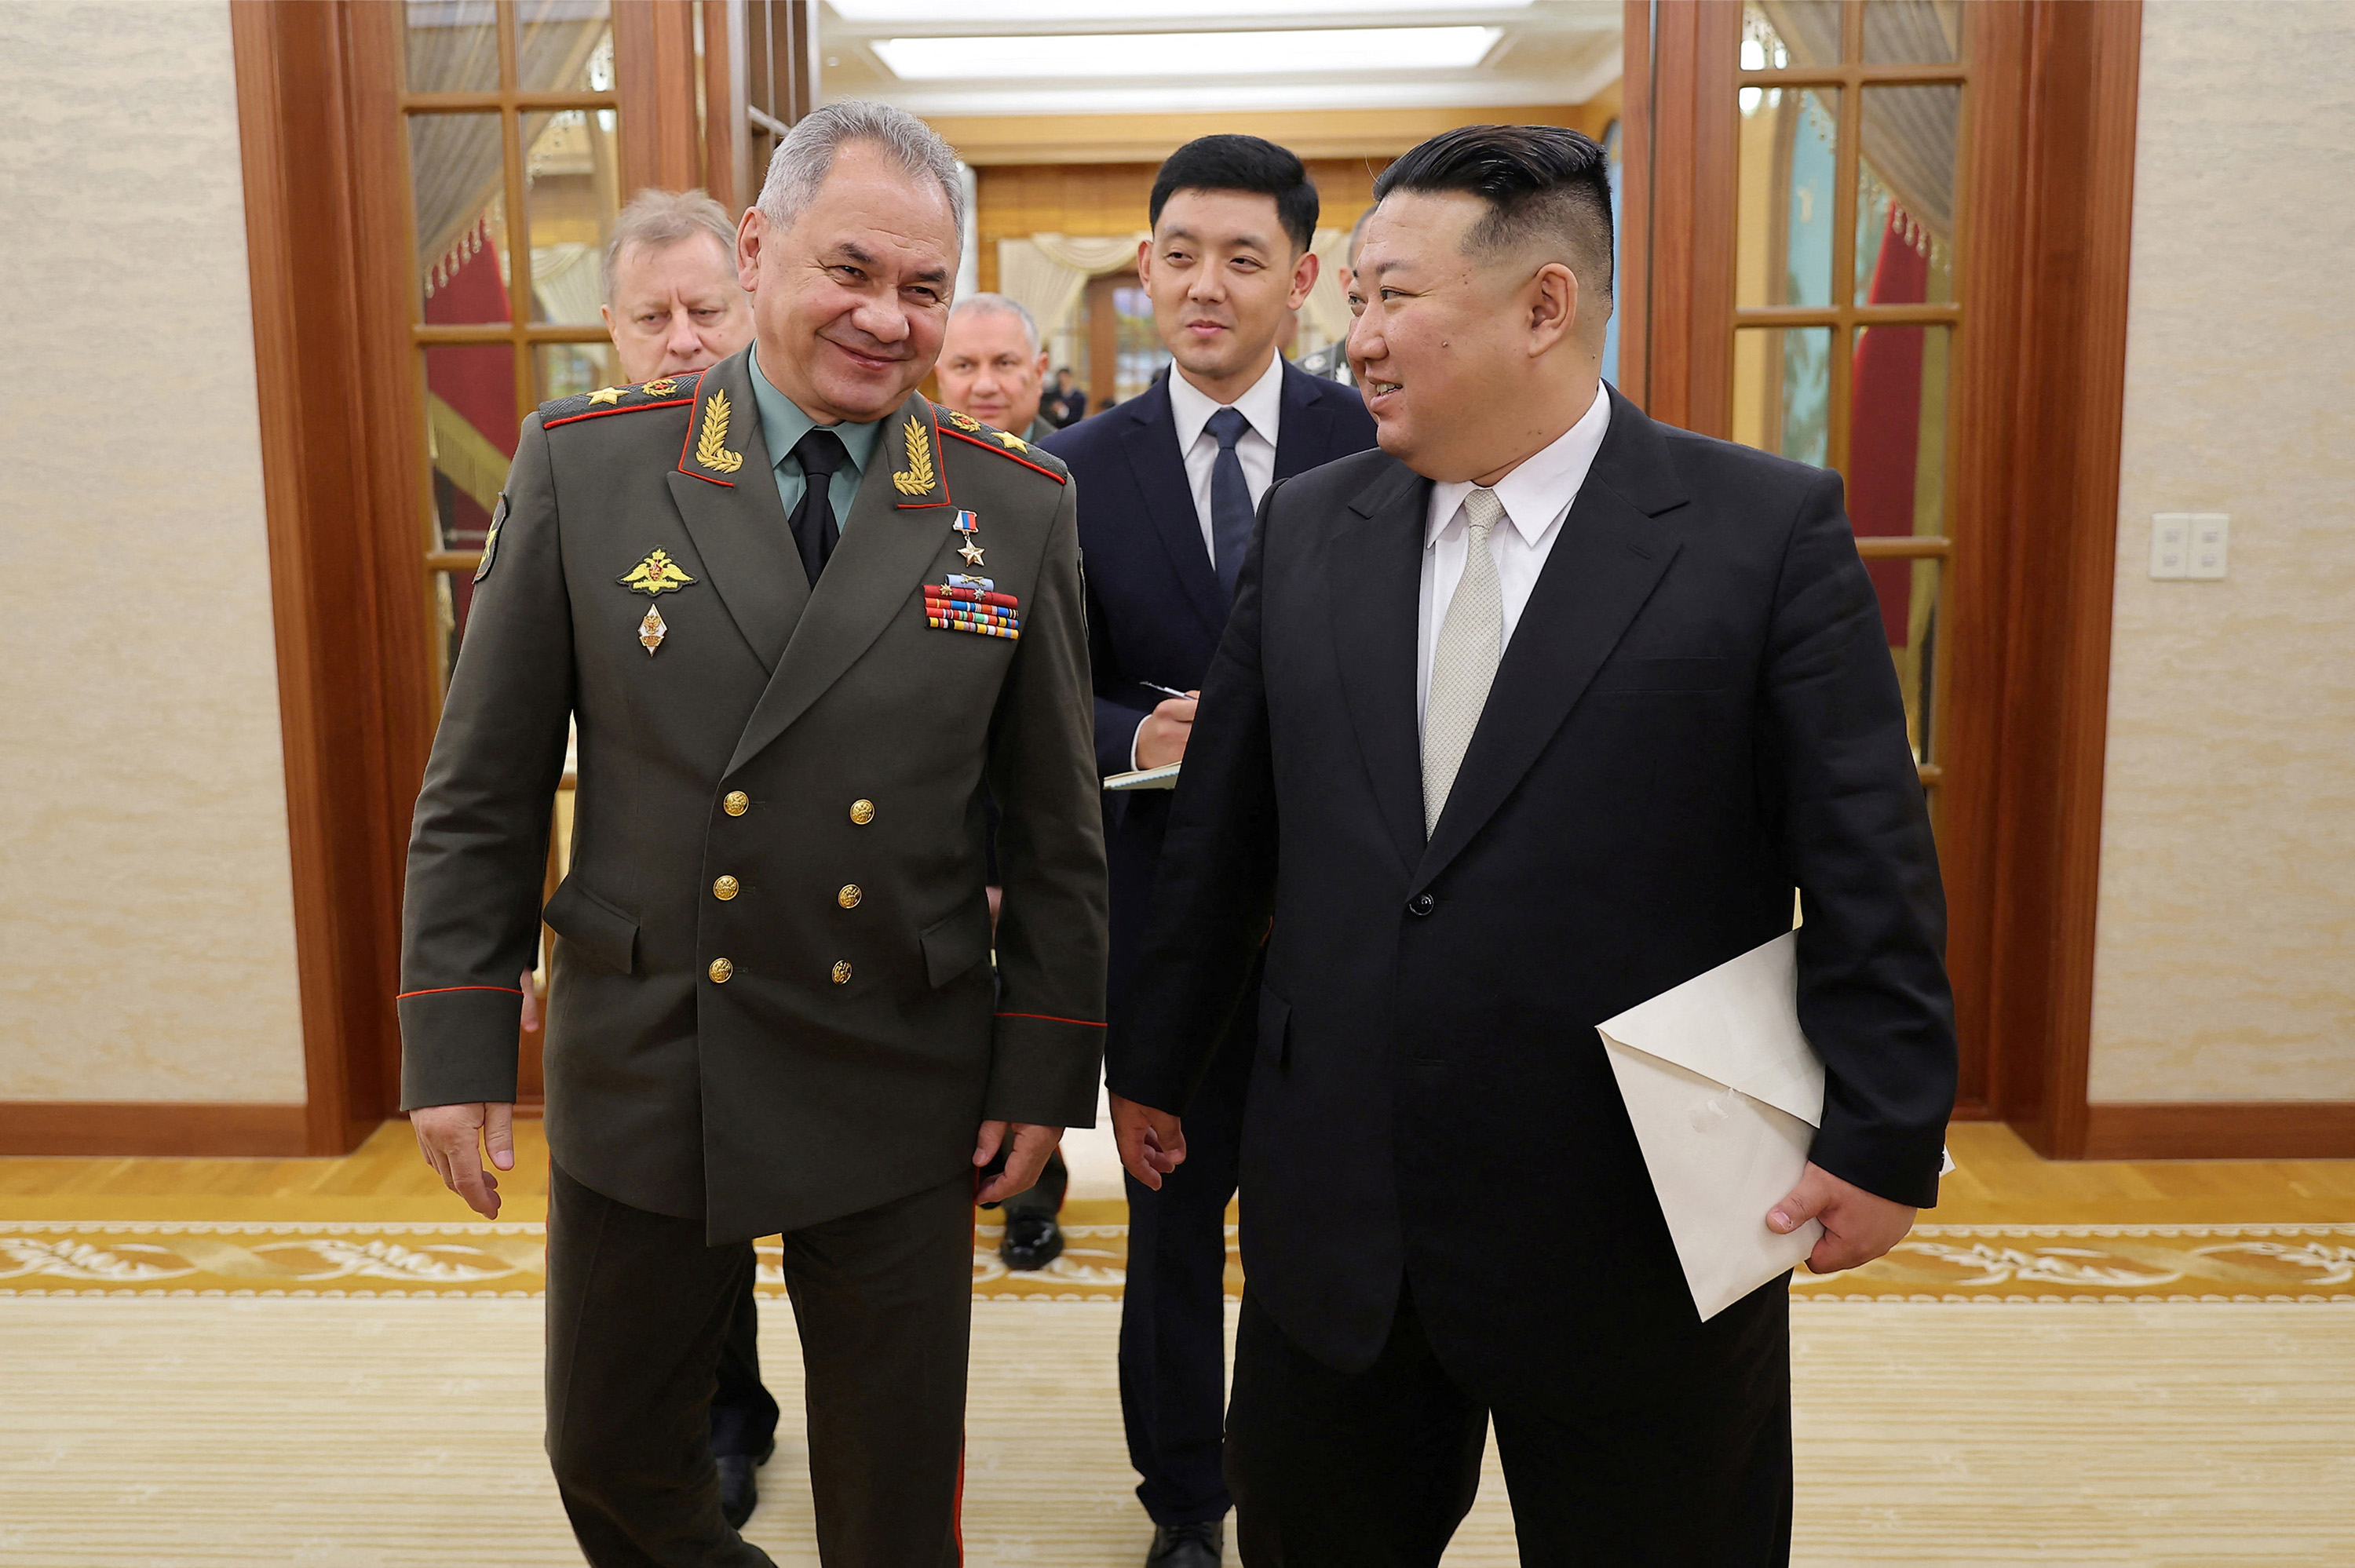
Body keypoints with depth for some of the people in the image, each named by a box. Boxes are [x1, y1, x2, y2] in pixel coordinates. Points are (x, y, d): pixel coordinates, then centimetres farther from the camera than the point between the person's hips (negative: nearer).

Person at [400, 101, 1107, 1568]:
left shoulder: (1020, 507, -3)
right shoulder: (583, 463, -5)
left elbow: (1058, 820, 2)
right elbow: (485, 786, -1)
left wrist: (1047, 1068, 1)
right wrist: (456, 1042, -2)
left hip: (902, 1094, 0)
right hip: (638, 1074, 1)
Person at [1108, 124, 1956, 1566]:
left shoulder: (1772, 530, -8)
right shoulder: (1307, 528, 4)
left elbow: (1866, 865, -8)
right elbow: (1224, 833, 10)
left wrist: (1884, 1137, -10)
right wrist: (1158, 1060, 15)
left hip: (1638, 1233, -3)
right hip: (1335, 1222, 4)